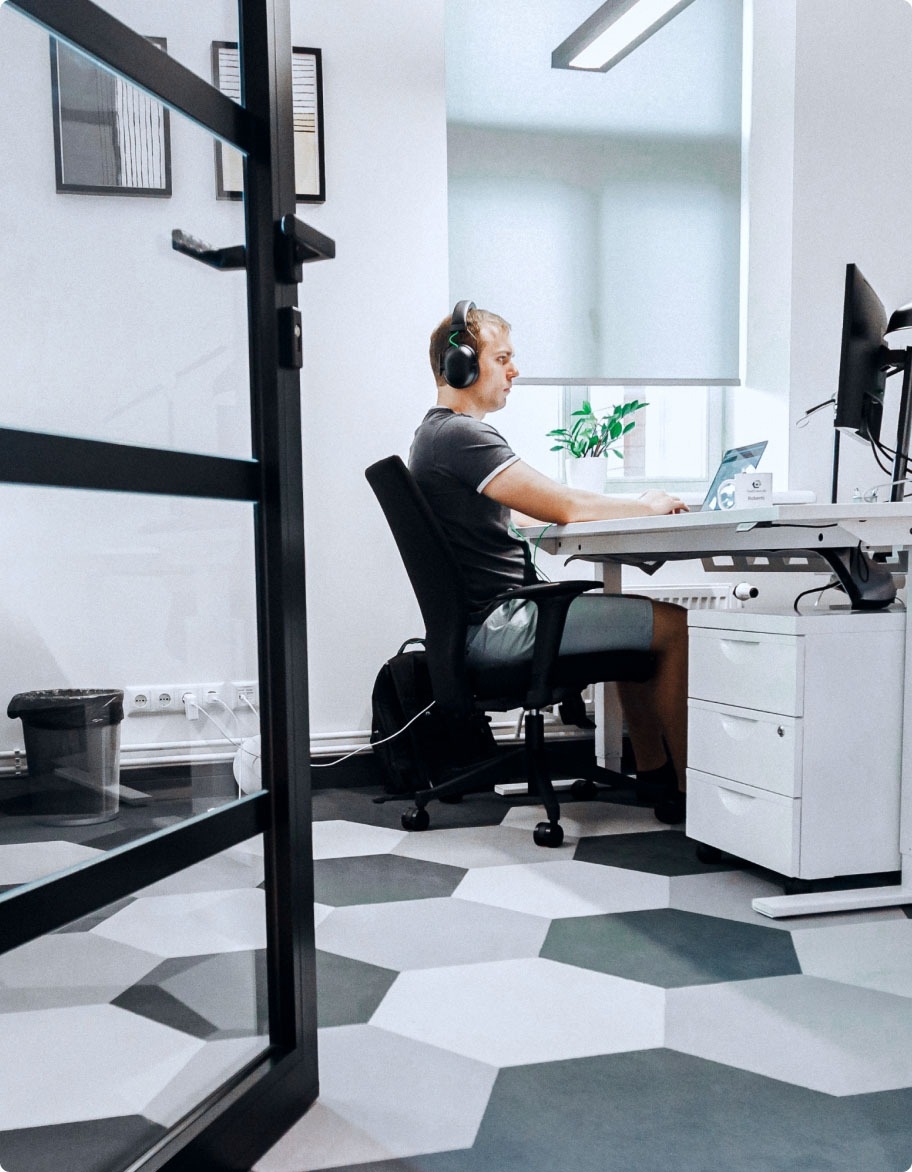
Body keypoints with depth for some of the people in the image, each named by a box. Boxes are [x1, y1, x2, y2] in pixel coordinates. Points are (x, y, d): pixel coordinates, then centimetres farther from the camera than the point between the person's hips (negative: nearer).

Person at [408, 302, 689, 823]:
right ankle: (688, 790, 1)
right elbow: (564, 507, -22)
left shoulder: (438, 433, 17)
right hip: (500, 624, -11)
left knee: (641, 615, 23)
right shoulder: (462, 435, -17)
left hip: (492, 617, 11)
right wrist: (647, 506, -4)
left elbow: (518, 516, 23)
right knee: (675, 623, -9)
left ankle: (653, 774, 25)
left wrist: (630, 508, 16)